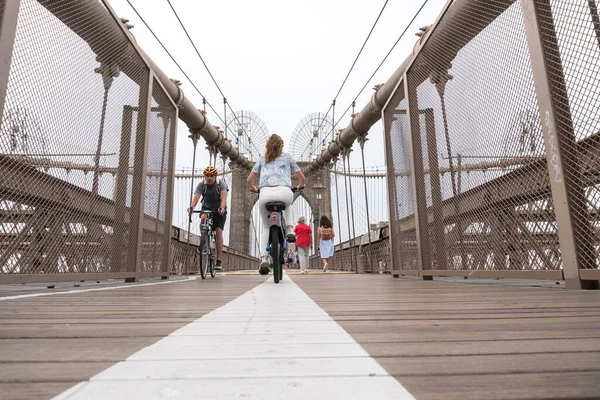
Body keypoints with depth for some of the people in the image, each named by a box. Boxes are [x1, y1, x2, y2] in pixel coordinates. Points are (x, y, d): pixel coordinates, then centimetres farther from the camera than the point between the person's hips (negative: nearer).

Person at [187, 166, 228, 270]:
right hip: (206, 208, 2)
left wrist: (222, 208, -56)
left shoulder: (221, 184, -20)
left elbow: (224, 197, -36)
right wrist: (191, 207, -49)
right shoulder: (201, 185, -14)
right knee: (203, 218, -32)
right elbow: (196, 197, -29)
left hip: (219, 210, -2)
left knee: (218, 231, -15)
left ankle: (219, 260, -12)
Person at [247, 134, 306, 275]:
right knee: (287, 204, 38)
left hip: (265, 194, 1)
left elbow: (249, 180, 20)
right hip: (284, 192, 0)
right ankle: (289, 229, 17)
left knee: (266, 227, 20)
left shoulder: (262, 159, 25)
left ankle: (264, 259, 3)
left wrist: (253, 189, 41)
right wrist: (300, 186, 45)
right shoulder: (287, 157, 23)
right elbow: (302, 178, 23)